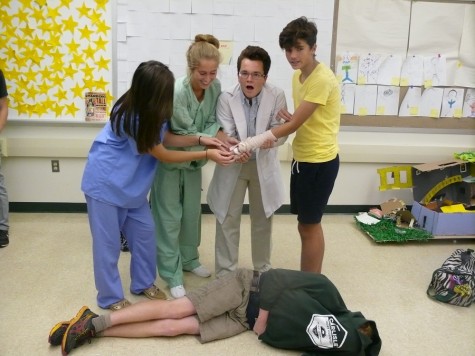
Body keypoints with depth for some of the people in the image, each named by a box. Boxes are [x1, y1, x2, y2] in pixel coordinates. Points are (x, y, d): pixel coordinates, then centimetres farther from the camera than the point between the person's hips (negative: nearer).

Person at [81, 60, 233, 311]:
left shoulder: (150, 110, -7)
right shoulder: (129, 117, -30)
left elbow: (165, 138, 5)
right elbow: (163, 155, -23)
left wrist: (200, 139, -8)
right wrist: (207, 155, -20)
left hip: (130, 183, 8)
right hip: (105, 182, -8)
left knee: (144, 231, 11)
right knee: (108, 242, 2)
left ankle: (143, 283, 29)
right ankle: (110, 297, 19)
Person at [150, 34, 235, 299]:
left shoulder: (215, 87, -11)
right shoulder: (176, 92, -30)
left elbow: (211, 121, -3)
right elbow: (185, 134, -24)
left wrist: (219, 133, -23)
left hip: (193, 160, 6)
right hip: (169, 160, -6)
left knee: (192, 212, 17)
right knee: (170, 217, 2)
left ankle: (189, 259, 37)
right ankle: (172, 275, 13)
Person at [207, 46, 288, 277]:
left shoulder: (277, 96, -18)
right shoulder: (226, 98, -19)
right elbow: (225, 135, -23)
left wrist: (272, 139, -41)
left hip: (263, 165, 2)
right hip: (233, 165, -1)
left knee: (262, 220, 17)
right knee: (228, 221, 4)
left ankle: (263, 270, 38)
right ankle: (225, 275, 20)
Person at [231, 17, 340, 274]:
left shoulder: (322, 79, -21)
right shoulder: (298, 75, 8)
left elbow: (294, 124, -21)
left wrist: (255, 142, -22)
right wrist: (290, 117, -9)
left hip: (319, 161, -9)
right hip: (301, 157, 9)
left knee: (309, 226, 3)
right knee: (306, 224, 17)